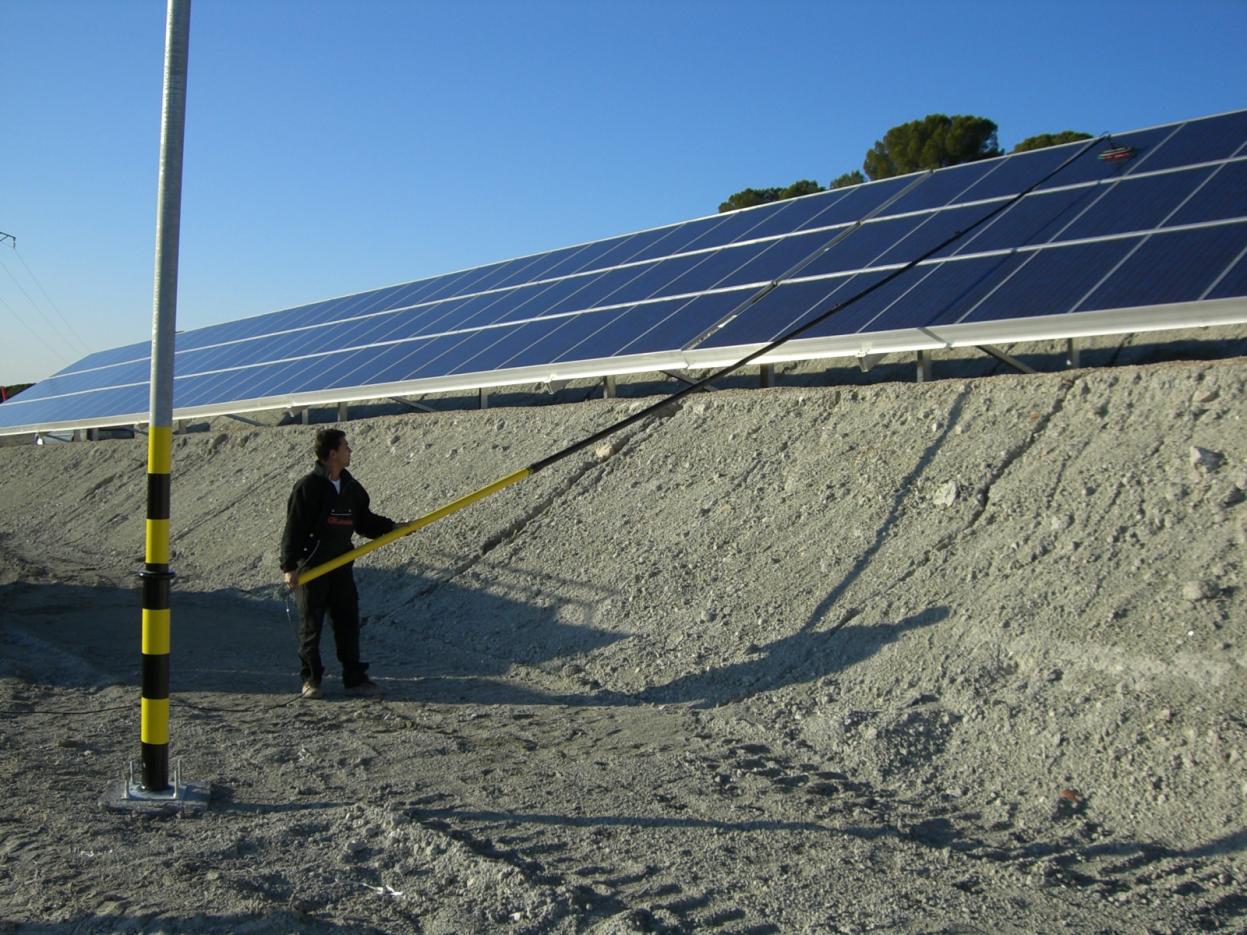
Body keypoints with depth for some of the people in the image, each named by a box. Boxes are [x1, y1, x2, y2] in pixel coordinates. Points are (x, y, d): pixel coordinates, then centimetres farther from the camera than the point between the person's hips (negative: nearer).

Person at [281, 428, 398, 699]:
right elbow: (293, 529, -12)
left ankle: (355, 678, 10)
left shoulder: (351, 487, 9)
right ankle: (311, 678, 15)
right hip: (311, 567, -6)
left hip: (341, 565, 6)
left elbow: (364, 521, 17)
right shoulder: (308, 487, -10)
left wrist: (393, 528, 3)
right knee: (311, 625, 3)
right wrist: (289, 567, -15)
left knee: (348, 621, 5)